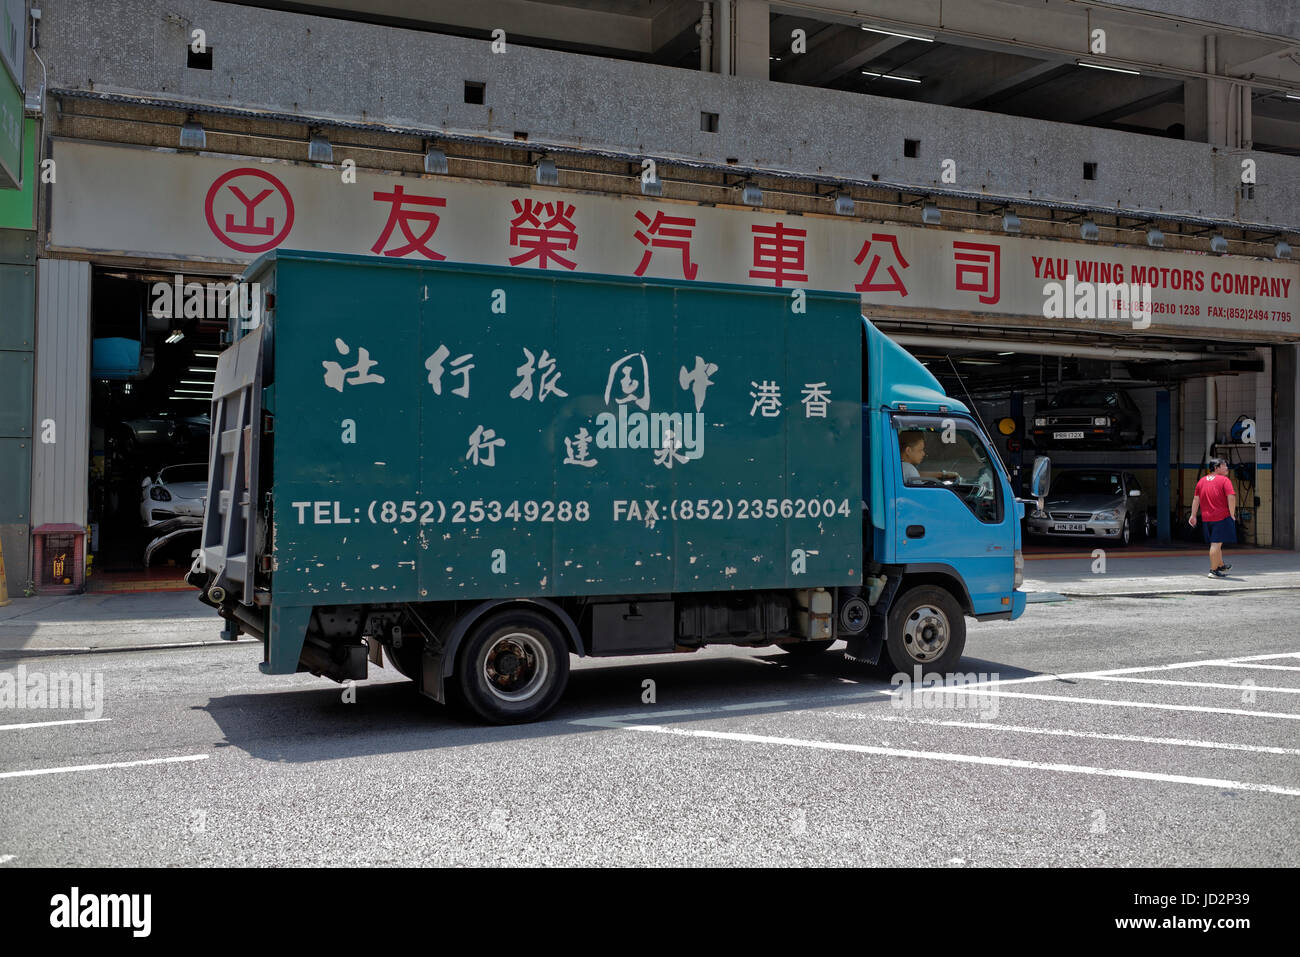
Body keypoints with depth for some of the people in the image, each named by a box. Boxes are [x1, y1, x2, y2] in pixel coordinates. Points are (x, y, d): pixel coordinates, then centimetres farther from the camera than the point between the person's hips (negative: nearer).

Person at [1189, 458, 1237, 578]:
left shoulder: (1202, 480, 12)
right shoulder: (1224, 480, -6)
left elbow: (1196, 499, 12)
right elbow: (1231, 497, -15)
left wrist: (1193, 515, 15)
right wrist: (1232, 514, -8)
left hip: (1206, 518, 7)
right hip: (1221, 516, -7)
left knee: (1216, 543, 20)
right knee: (1216, 543, -5)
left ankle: (1220, 565, 35)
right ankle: (1213, 570, -4)